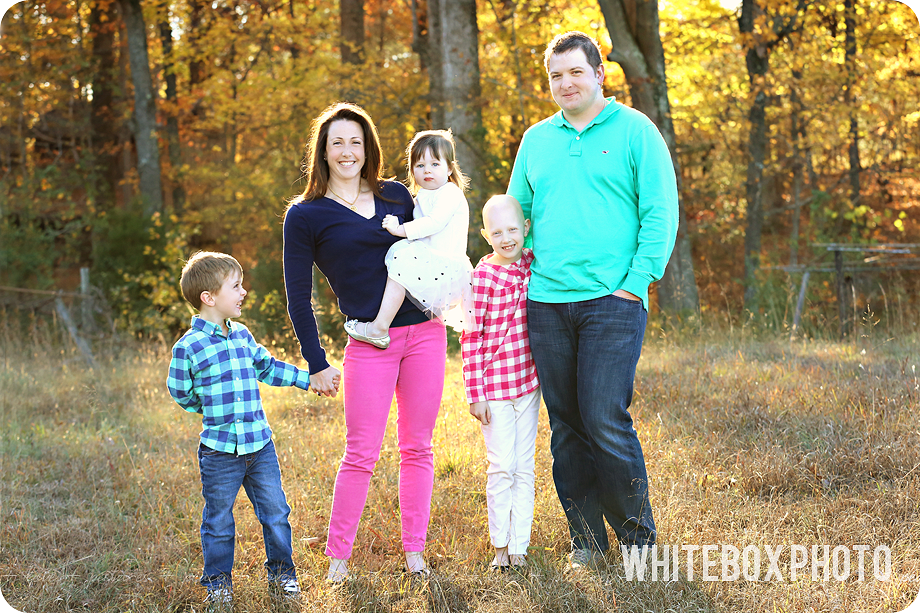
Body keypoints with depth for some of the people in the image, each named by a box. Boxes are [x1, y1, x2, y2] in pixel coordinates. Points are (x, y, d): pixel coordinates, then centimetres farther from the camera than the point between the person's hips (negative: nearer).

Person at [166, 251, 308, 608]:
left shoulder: (242, 335, 6)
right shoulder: (188, 347, -12)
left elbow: (266, 367, 21)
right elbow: (180, 392, -1)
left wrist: (307, 379, 21)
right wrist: (216, 410, 0)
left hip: (259, 444, 5)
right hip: (219, 450, -5)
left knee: (275, 511, 9)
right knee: (219, 520, 7)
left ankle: (281, 572, 25)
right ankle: (218, 581, 23)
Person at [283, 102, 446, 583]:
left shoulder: (396, 196, 10)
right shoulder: (305, 215, 0)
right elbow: (298, 298, 1)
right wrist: (316, 364, -1)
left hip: (425, 331, 3)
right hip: (369, 343, -3)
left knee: (418, 448, 7)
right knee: (362, 453, -4)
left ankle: (414, 551, 16)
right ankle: (337, 556, 8)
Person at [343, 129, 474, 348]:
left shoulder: (450, 192, -4)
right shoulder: (422, 199, 23)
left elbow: (435, 222, -18)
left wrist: (401, 230, -19)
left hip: (448, 268, -10)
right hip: (430, 262, 10)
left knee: (404, 258, -26)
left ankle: (379, 328, -31)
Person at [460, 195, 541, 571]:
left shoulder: (533, 264, 3)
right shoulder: (482, 276, -11)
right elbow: (470, 338, -10)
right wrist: (475, 394, -11)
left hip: (528, 381, 5)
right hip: (493, 385, -5)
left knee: (525, 467, 6)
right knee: (502, 466, -3)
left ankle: (519, 546, 13)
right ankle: (499, 546, 11)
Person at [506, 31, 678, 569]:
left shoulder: (635, 131, 2)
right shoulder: (537, 140, 16)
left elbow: (661, 214, -3)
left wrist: (636, 283, -10)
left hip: (612, 301, -5)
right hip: (546, 303, 5)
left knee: (605, 423, -10)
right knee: (566, 428, 6)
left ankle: (639, 537, 8)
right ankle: (587, 541, 17)